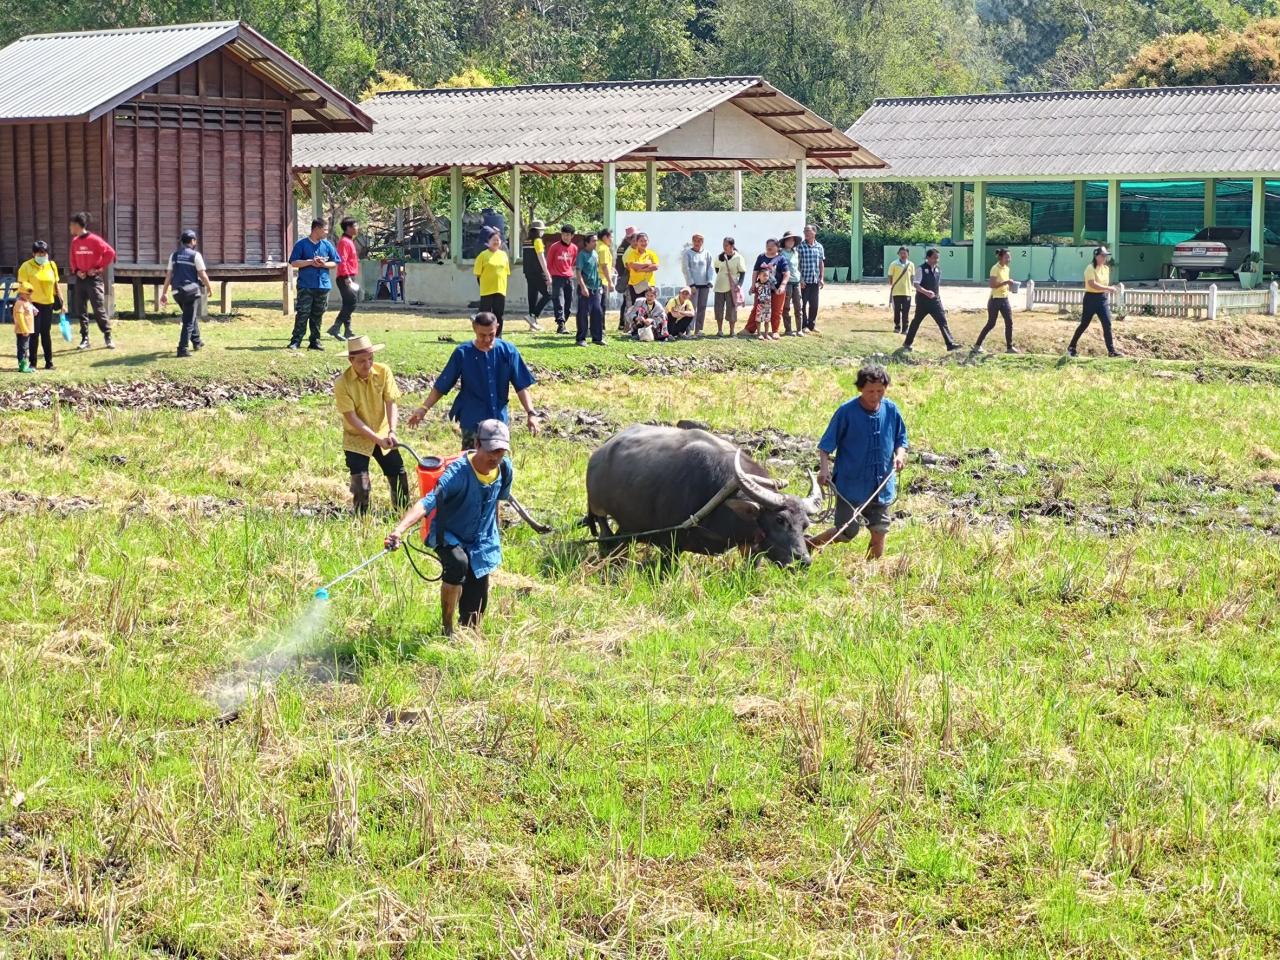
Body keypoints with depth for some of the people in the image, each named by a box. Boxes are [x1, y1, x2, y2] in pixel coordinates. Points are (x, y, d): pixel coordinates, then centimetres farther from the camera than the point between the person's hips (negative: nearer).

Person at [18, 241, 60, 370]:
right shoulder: (26, 266, -8)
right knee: (34, 333, -2)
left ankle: (49, 362, 16)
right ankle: (32, 362, 5)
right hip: (33, 304, -4)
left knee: (46, 333, 10)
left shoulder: (51, 265, 8)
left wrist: (60, 302, 13)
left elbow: (55, 285, 14)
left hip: (48, 304, 4)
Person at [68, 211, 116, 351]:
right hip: (80, 279, 6)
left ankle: (108, 338, 1)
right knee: (81, 311, 5)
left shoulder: (94, 240, -12)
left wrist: (99, 268, -13)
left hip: (94, 279, -6)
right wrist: (76, 270, 0)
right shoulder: (75, 241, 8)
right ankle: (85, 339, 11)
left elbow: (110, 253, -14)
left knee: (99, 310, -7)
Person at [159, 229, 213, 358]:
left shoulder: (174, 255, 8)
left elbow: (168, 275, 6)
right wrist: (209, 288, 9)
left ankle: (196, 341, 36)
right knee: (189, 321, -2)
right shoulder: (195, 255, -6)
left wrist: (164, 293, 10)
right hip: (191, 290, -6)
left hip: (177, 292, 6)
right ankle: (182, 349, -10)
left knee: (191, 315, 27)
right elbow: (203, 275, -7)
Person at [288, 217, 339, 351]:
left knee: (317, 315, 7)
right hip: (305, 286, -4)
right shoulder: (301, 244, -1)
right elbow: (294, 262, -3)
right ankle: (296, 341, -7)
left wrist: (324, 264, -8)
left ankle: (315, 341, 12)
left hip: (323, 285, 4)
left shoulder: (327, 245, 10)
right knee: (302, 314, -8)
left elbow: (335, 263, 12)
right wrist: (311, 262, -13)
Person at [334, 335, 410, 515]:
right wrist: (378, 439, -25)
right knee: (361, 487, -10)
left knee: (400, 477, 6)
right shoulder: (342, 383, -20)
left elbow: (391, 403, -11)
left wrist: (391, 432, -27)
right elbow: (352, 418, -20)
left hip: (383, 435, 3)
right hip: (357, 440, -3)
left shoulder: (383, 372, -11)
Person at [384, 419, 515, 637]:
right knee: (457, 562, -38)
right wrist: (400, 529, -62)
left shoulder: (505, 469, -12)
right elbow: (428, 502, -45)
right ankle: (447, 627, -19)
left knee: (475, 609, 4)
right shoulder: (458, 473, -31)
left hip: (481, 542, 5)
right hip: (449, 537, -5)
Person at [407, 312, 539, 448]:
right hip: (472, 421, -2)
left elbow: (521, 386, -1)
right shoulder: (463, 353, -7)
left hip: (499, 419, 2)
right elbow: (441, 386, 0)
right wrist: (424, 408, -7)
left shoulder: (507, 351, -4)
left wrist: (531, 413, -10)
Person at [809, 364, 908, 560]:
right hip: (850, 484, -4)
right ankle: (806, 546, 20)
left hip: (882, 485, 4)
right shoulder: (846, 411, -12)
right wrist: (824, 468, -24)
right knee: (847, 532, -2)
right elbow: (826, 444, -8)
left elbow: (900, 439, 12)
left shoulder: (891, 410, -1)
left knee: (879, 533, 7)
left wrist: (900, 454, -10)